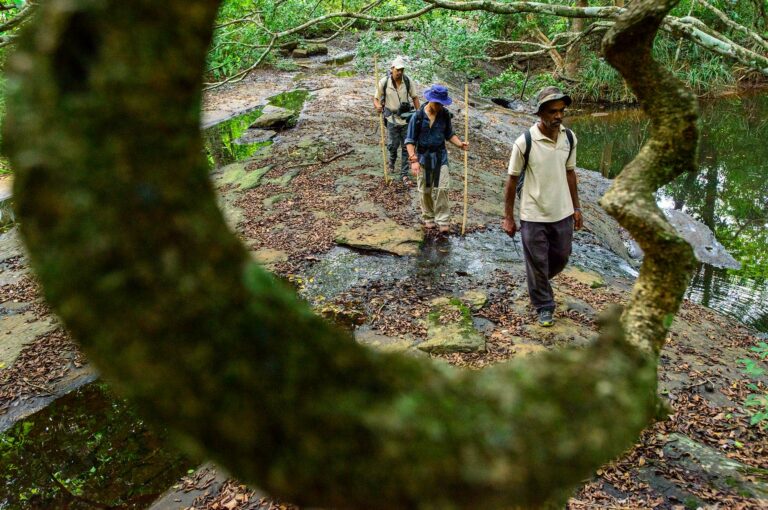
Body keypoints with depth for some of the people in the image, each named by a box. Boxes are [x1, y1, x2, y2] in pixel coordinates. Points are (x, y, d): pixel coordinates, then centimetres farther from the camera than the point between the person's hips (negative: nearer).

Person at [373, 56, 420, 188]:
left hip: (407, 118, 2)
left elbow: (414, 97, 5)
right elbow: (376, 98, -3)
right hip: (392, 118, -2)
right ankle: (392, 162, 36)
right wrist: (378, 106, -26)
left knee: (406, 147, 3)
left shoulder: (407, 81, -6)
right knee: (393, 145, 0)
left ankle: (404, 175, 11)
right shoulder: (383, 82, -12)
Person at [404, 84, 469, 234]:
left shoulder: (444, 115, -4)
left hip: (440, 157, 2)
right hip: (423, 157, -1)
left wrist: (460, 144, -12)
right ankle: (428, 218, 28)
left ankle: (443, 220, 1)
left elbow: (449, 134, 7)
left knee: (442, 188, -6)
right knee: (425, 190, 10)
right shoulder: (418, 116, -14)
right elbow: (410, 140, -11)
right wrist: (413, 160, -20)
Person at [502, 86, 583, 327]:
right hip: (534, 216, -4)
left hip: (563, 213, 5)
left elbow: (570, 172, 10)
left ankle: (538, 282, 48)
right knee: (537, 263, 9)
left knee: (561, 257, 18)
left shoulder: (570, 138, -3)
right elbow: (512, 180, -9)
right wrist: (508, 217, -6)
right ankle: (544, 307, 30)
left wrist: (576, 208, 13)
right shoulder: (525, 142, -17)